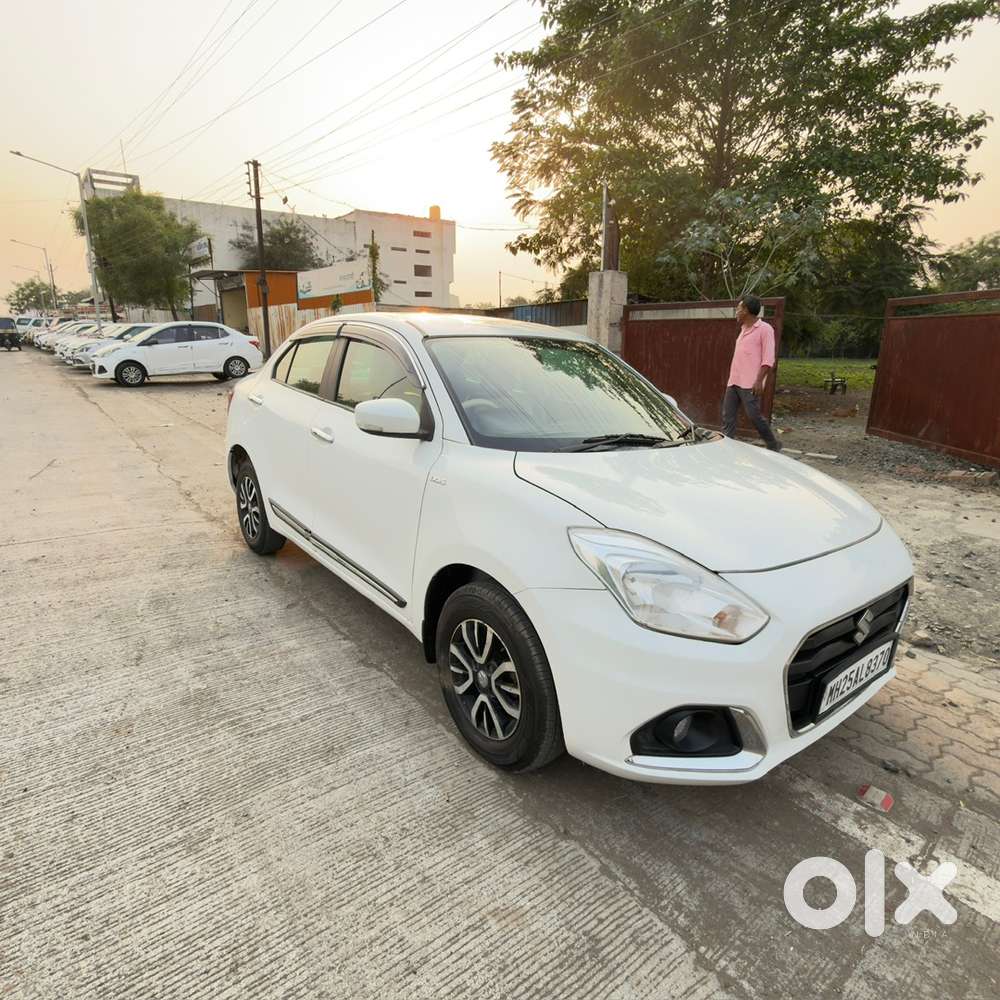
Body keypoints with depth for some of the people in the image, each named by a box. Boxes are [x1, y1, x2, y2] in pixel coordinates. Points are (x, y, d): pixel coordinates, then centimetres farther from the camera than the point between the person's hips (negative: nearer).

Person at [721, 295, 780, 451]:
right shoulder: (743, 329, 20)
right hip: (733, 381, 8)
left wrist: (759, 380, -19)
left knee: (754, 416, -8)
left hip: (749, 383, -8)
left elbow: (768, 359, -11)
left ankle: (774, 446, 8)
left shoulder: (764, 329, -5)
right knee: (728, 416, 3)